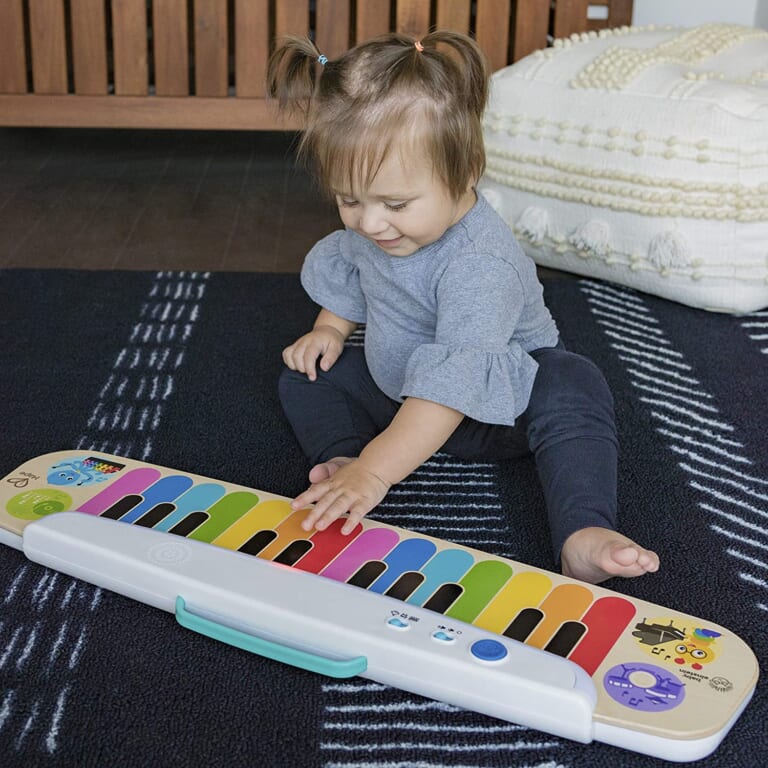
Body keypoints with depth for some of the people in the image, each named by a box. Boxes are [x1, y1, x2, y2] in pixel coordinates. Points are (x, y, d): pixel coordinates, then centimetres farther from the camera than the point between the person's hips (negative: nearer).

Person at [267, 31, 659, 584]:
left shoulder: (481, 264, -38)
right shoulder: (369, 229, -12)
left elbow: (452, 384, -47)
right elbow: (346, 271, 15)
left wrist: (373, 472, -53)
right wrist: (330, 329, -1)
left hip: (495, 406, -7)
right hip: (396, 387, 8)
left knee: (572, 391, -35)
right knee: (305, 376, -3)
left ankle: (583, 537, -47)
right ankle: (338, 459, -22)